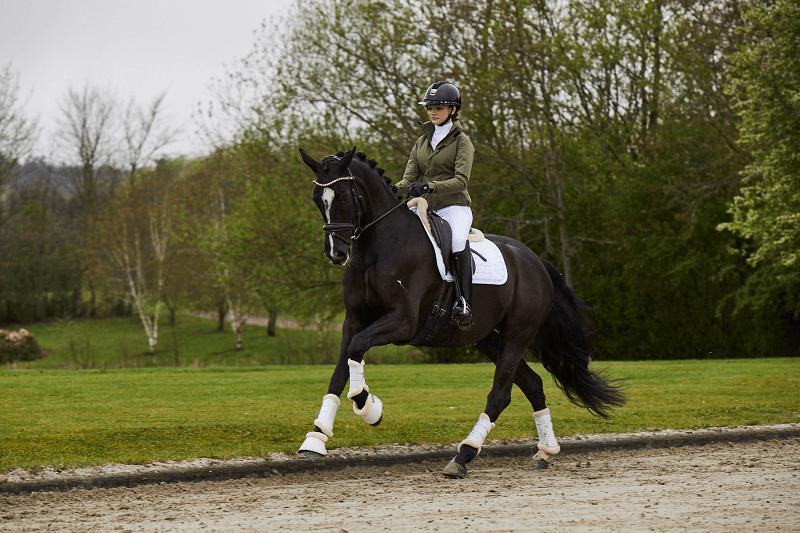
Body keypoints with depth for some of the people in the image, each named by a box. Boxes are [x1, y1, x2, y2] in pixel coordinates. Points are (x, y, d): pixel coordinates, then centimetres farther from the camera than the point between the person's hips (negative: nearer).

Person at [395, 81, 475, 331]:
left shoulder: (461, 141, 1)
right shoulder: (422, 142, 18)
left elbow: (461, 181, -13)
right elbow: (409, 178, 12)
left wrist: (428, 186, -28)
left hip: (455, 208, -6)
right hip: (426, 210, 6)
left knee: (457, 240, -37)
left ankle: (464, 304, -42)